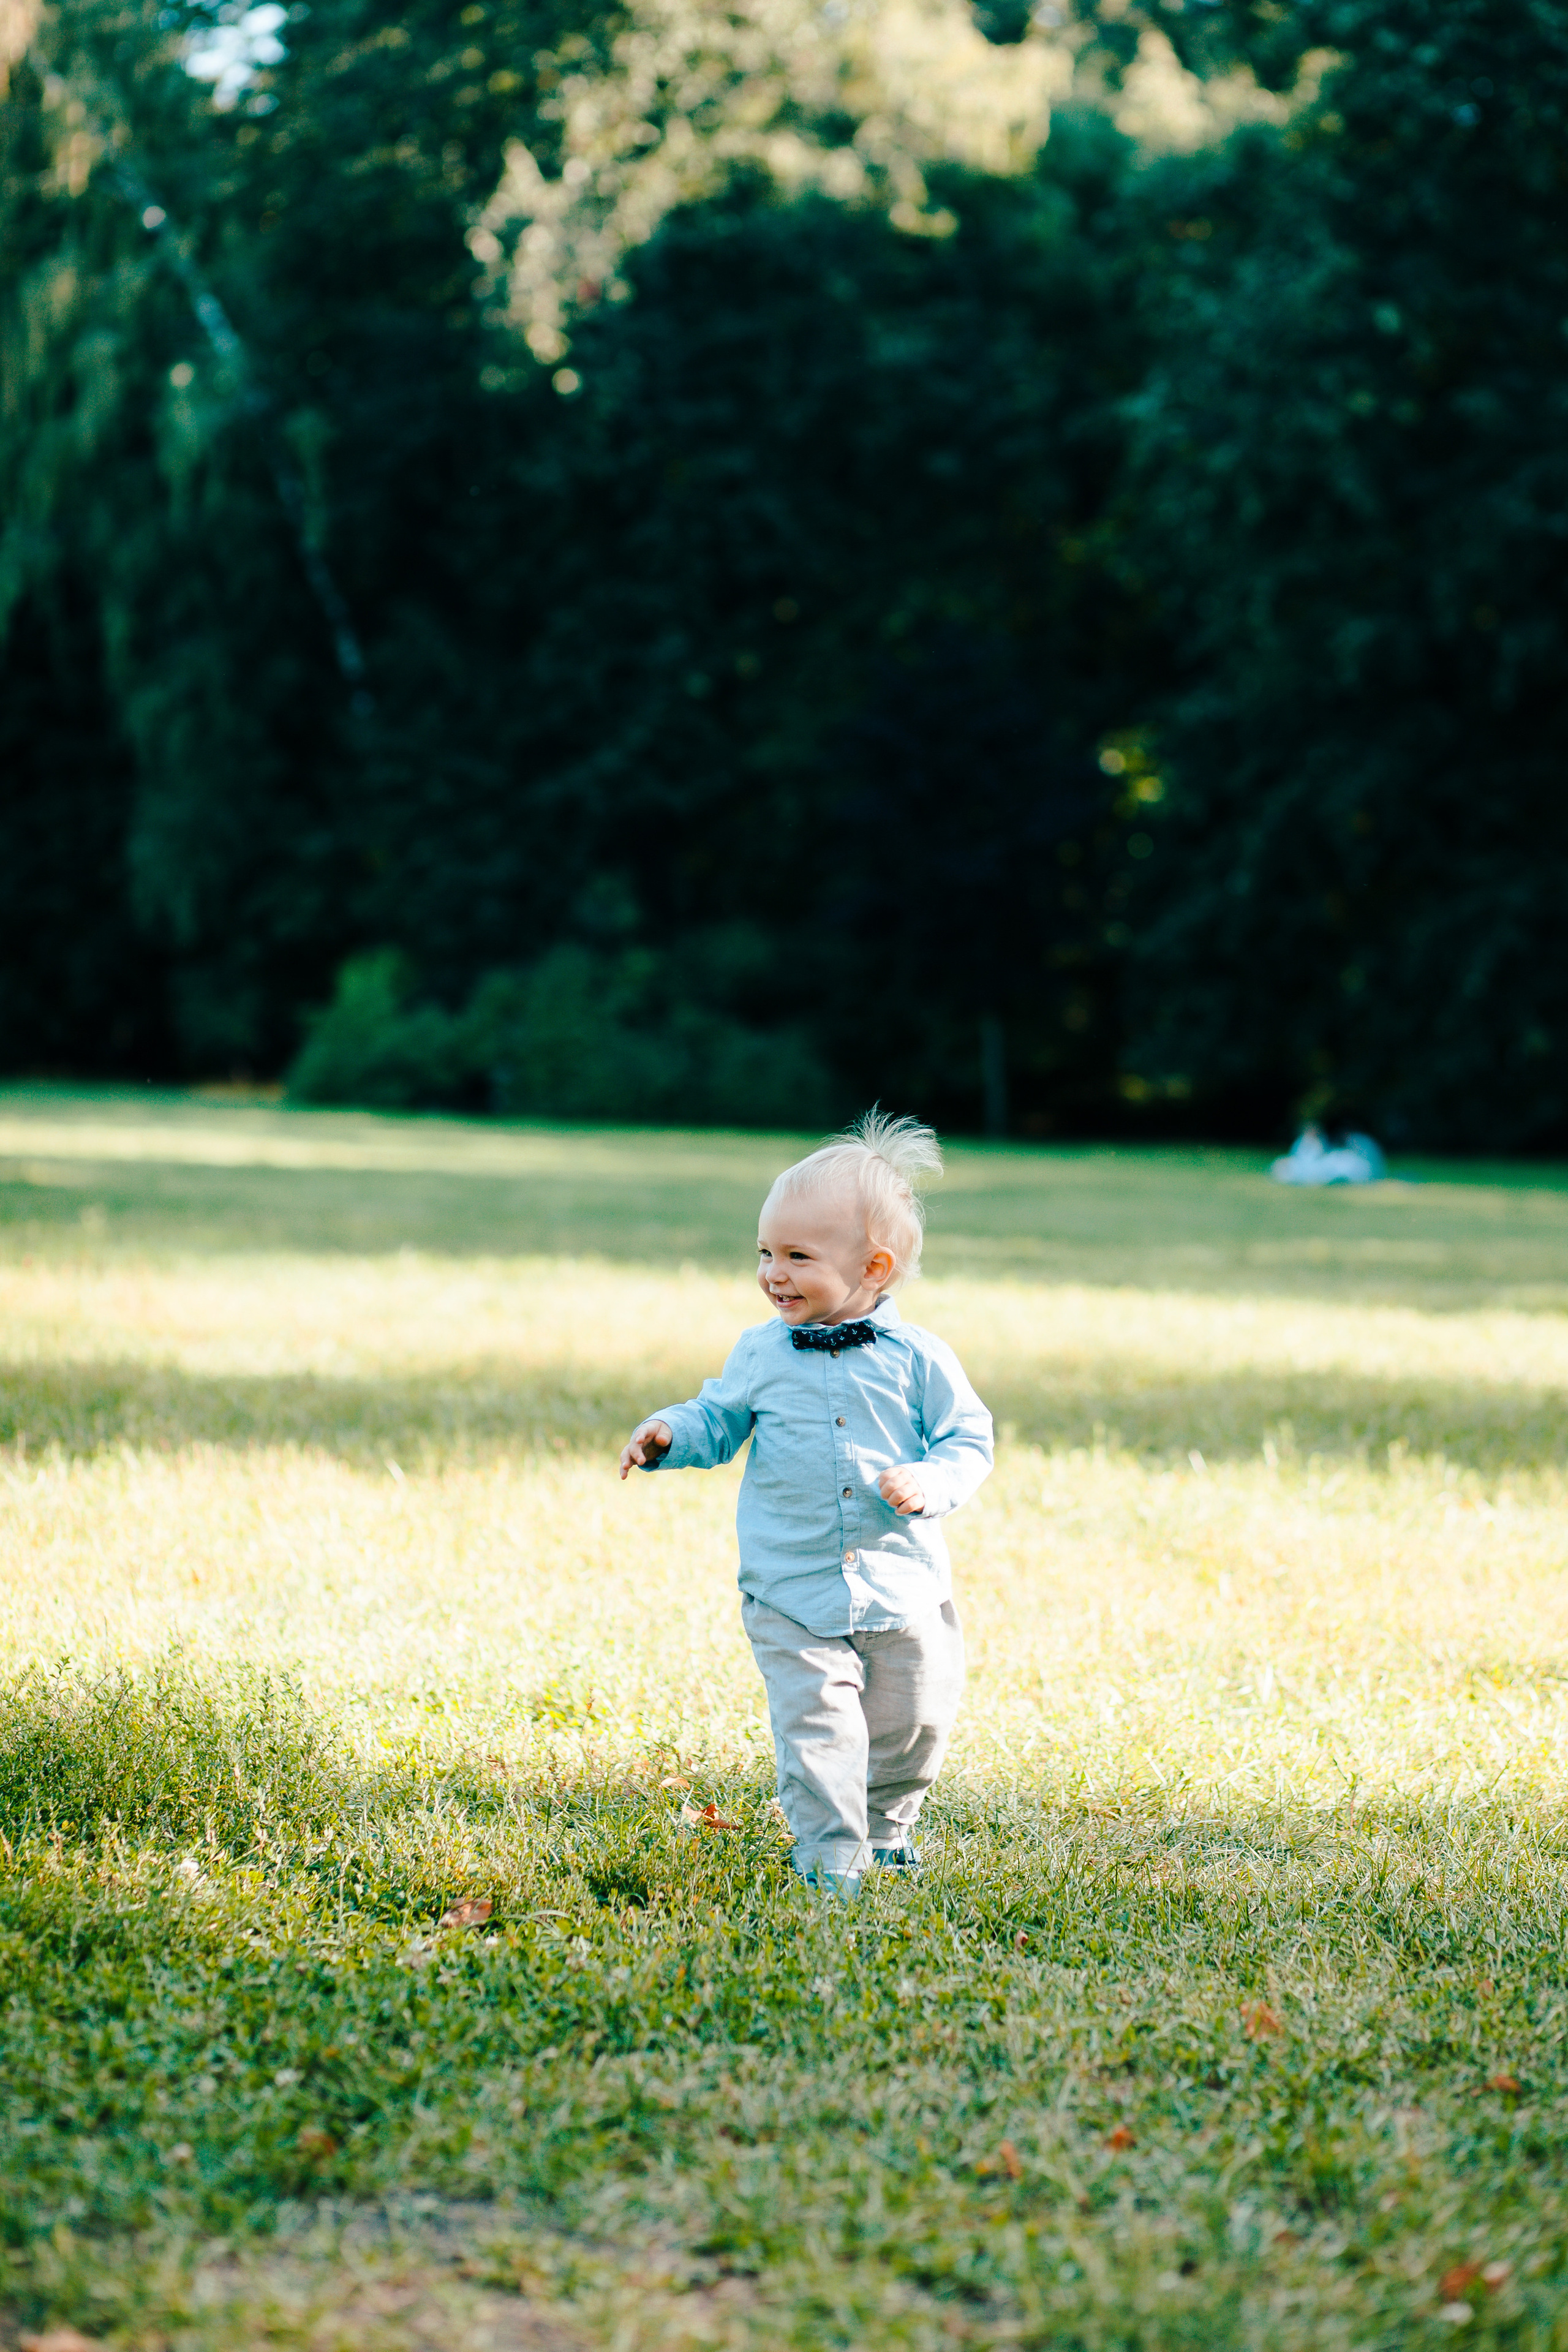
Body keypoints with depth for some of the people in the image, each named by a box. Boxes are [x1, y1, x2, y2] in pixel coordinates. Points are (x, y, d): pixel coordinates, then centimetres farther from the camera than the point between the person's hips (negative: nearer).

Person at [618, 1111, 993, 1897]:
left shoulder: (918, 1358, -6)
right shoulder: (761, 1354, 1)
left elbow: (968, 1443, -2)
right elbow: (719, 1423, 13)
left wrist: (926, 1484, -21)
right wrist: (669, 1434, -6)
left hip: (902, 1588, 0)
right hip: (792, 1595, 0)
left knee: (913, 1723, 12)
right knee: (816, 1726, -10)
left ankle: (887, 1826, 38)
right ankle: (830, 1856, 0)